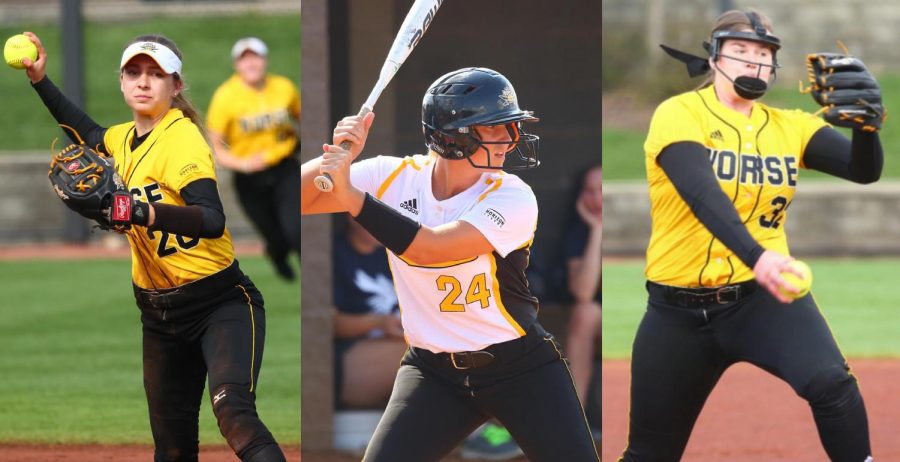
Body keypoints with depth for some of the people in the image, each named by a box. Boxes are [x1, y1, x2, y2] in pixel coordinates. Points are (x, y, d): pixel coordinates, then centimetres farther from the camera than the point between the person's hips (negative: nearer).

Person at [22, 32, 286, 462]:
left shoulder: (183, 138, -16)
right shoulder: (124, 138, 8)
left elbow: (212, 220, -32)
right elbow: (88, 132, 34)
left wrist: (139, 212, -44)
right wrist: (41, 81, 27)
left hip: (221, 305, -8)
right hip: (160, 313, 8)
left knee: (233, 413, -30)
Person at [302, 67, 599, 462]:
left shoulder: (512, 198, -16)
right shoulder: (394, 177, -6)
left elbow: (430, 249, -29)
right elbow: (298, 197, -9)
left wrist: (350, 194, -31)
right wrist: (336, 157, -27)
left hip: (522, 369, -2)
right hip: (432, 371, 2)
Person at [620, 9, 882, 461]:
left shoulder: (788, 126, 4)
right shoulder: (679, 115, -9)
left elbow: (864, 168, -6)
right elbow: (702, 194, -27)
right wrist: (754, 256, -43)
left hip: (762, 297, 2)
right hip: (679, 309, -1)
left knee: (830, 381, -28)